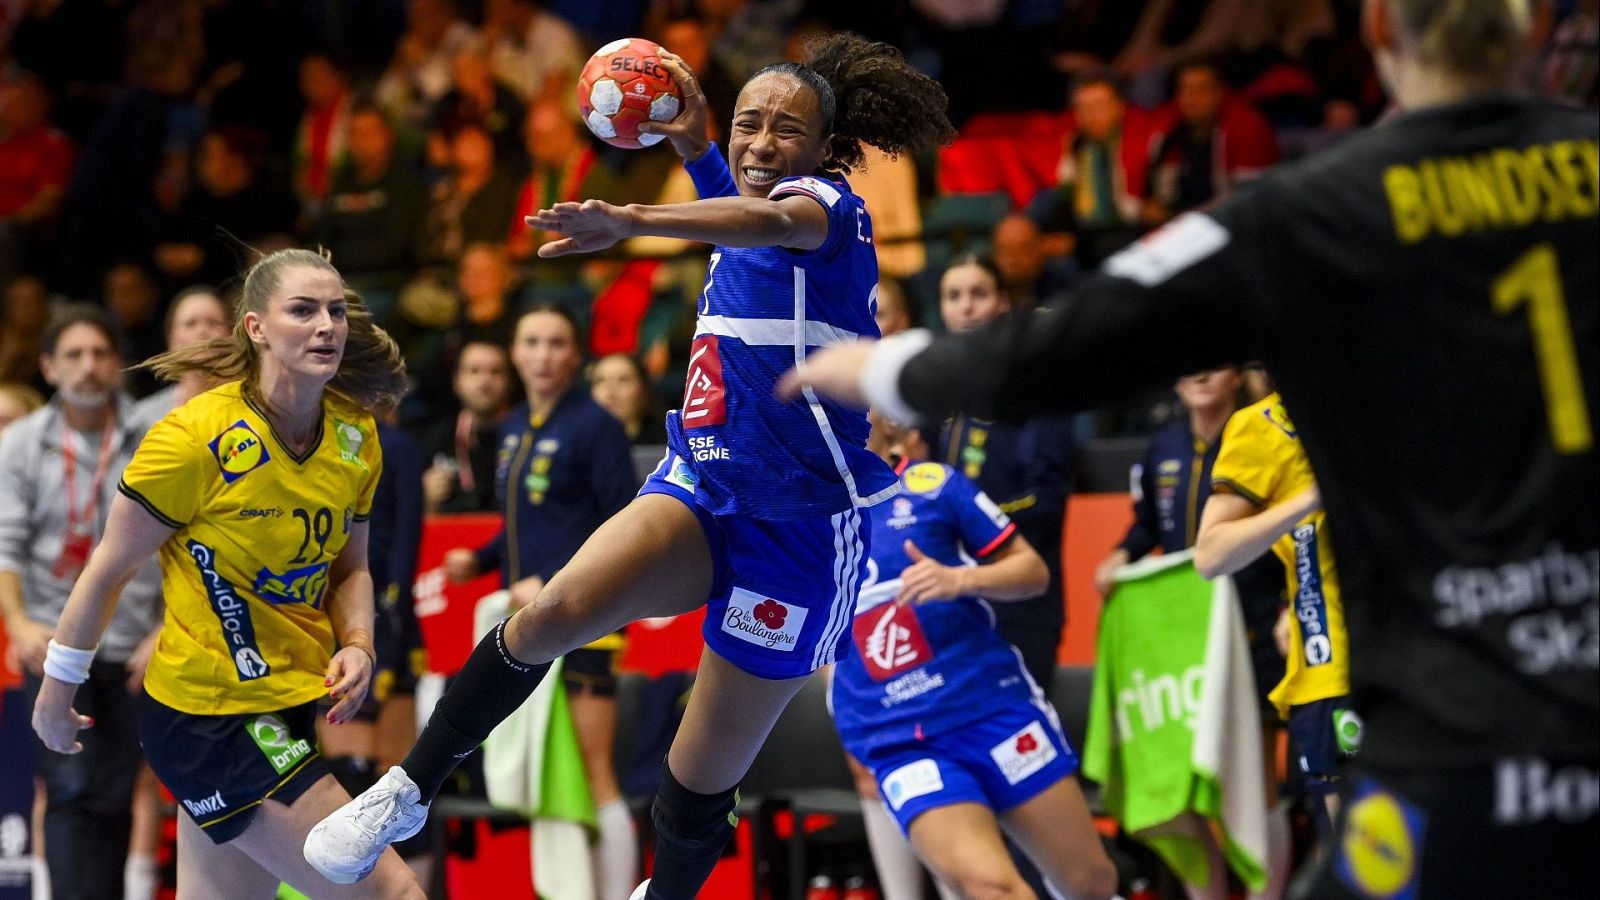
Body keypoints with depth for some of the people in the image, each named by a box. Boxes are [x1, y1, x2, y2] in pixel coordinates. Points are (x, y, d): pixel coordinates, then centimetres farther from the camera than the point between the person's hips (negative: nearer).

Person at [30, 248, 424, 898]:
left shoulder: (356, 437, 2)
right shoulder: (198, 437, -18)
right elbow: (108, 569, -8)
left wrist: (357, 645, -4)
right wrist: (55, 694, -1)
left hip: (288, 704, 7)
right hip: (206, 716, -7)